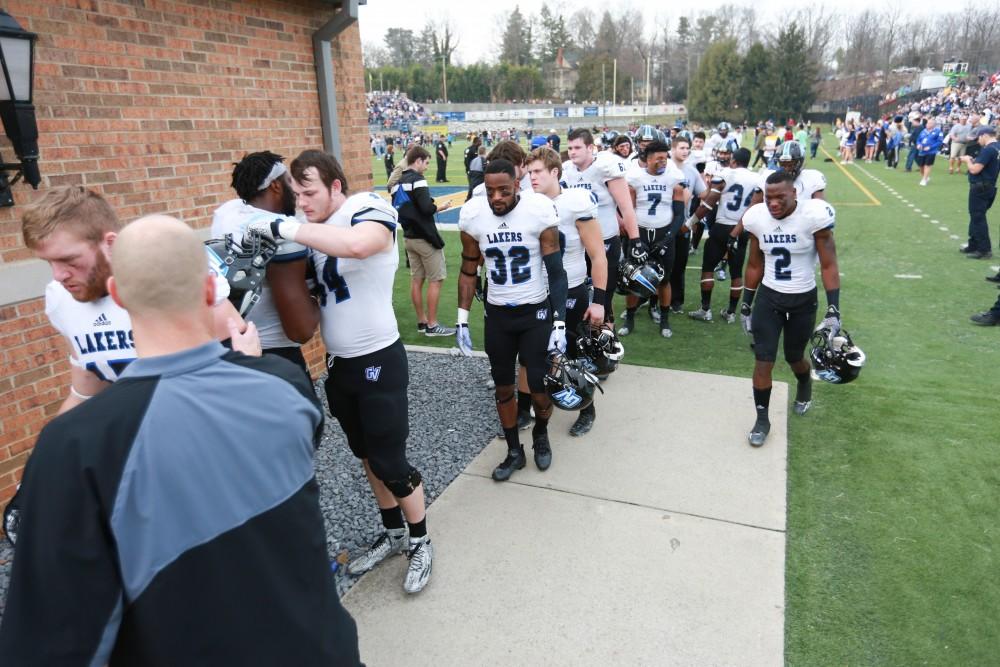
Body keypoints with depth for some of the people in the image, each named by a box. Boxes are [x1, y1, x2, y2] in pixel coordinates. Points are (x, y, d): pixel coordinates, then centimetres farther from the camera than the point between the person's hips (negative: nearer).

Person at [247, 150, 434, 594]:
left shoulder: (370, 210, -16)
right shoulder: (315, 230, 6)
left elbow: (355, 244, -41)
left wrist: (282, 227, -32)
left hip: (378, 361, -8)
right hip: (338, 364, 8)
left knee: (391, 462, 2)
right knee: (367, 456, 19)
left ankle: (420, 543, 25)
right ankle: (392, 533, 38)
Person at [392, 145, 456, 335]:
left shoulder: (397, 183, 10)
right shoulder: (418, 180, -15)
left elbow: (395, 210, 11)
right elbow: (427, 208, -22)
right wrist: (441, 207, -5)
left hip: (409, 237, 8)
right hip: (425, 237, -8)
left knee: (416, 280, 12)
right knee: (435, 280, 0)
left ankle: (421, 322, 20)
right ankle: (432, 325, 4)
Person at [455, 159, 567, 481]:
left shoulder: (539, 210, -18)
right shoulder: (472, 214, -9)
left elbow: (556, 272, -12)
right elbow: (468, 271, 3)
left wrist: (559, 323, -15)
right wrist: (462, 321, 1)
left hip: (536, 312, -2)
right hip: (497, 315, 3)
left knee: (540, 388, 1)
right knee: (502, 387, 11)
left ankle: (541, 435, 34)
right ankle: (514, 451, 31)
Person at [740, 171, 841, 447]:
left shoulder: (813, 216, -20)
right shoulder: (757, 218, -9)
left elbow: (829, 266, -13)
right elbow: (755, 265, 4)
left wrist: (834, 310, -18)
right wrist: (746, 304, 7)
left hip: (803, 300, -2)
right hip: (768, 297, 2)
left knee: (794, 357, 15)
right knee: (763, 361, -2)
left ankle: (805, 387, 52)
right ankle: (762, 419, 15)